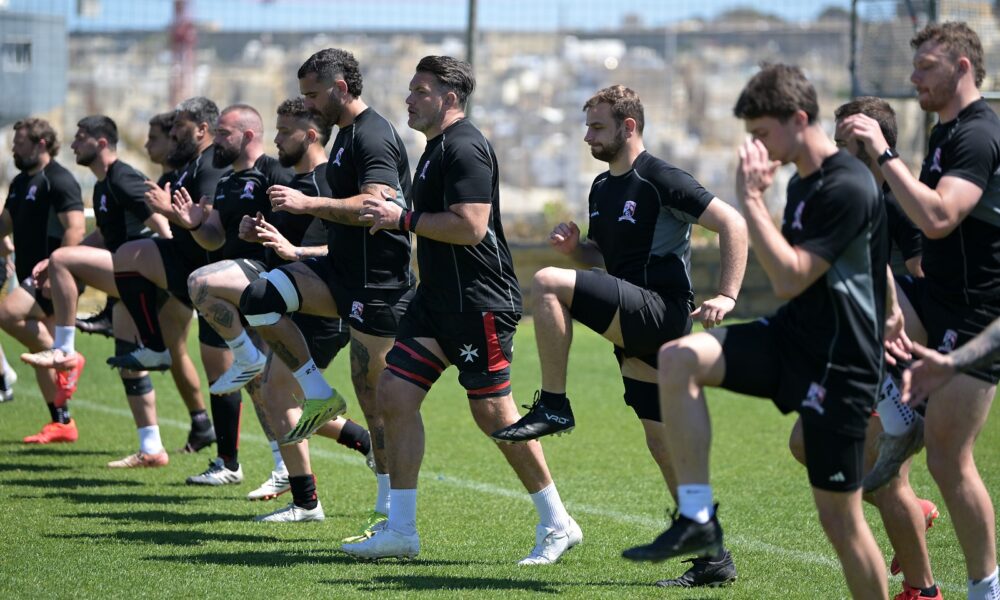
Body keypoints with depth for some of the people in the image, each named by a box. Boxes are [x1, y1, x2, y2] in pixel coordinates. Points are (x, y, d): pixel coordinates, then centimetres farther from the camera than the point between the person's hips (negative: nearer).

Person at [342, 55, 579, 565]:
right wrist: (394, 220, 18)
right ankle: (400, 530, 6)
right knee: (395, 394, 2)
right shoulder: (436, 147, 18)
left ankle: (557, 524, 8)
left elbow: (470, 226, -24)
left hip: (480, 301, -10)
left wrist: (404, 218, -17)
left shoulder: (465, 148, -15)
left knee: (493, 413, -5)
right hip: (438, 298, 10)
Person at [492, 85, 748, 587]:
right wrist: (573, 245, 6)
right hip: (638, 330, 9)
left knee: (547, 283, -22)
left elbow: (733, 225, -14)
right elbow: (600, 255, 29)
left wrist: (726, 297, -21)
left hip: (662, 310, -9)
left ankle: (553, 407, -14)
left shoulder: (661, 180, -10)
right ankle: (712, 558, 14)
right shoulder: (602, 187, 17)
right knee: (663, 442, 9)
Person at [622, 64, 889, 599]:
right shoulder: (802, 182, 11)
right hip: (788, 337, 8)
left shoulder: (847, 187, -18)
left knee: (839, 517, -2)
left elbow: (789, 278, -23)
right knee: (678, 358, -16)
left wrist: (751, 199, -21)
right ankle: (697, 519, -15)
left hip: (837, 364, -8)